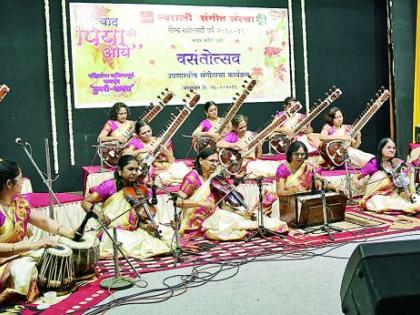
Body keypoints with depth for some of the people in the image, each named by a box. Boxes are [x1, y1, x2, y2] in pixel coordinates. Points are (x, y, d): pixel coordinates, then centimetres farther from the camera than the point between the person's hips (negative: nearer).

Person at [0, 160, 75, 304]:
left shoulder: (19, 203, 4)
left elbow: (44, 221, 8)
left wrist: (73, 233, -4)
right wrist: (32, 245, -32)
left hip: (21, 253, 8)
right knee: (24, 270, -33)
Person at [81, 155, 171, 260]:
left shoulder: (139, 189, 8)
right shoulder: (110, 186, -5)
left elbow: (141, 217, 5)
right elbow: (85, 203, -5)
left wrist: (148, 225, -17)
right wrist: (96, 211, -25)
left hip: (135, 231, 5)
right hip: (114, 232, -5)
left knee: (167, 232, -11)